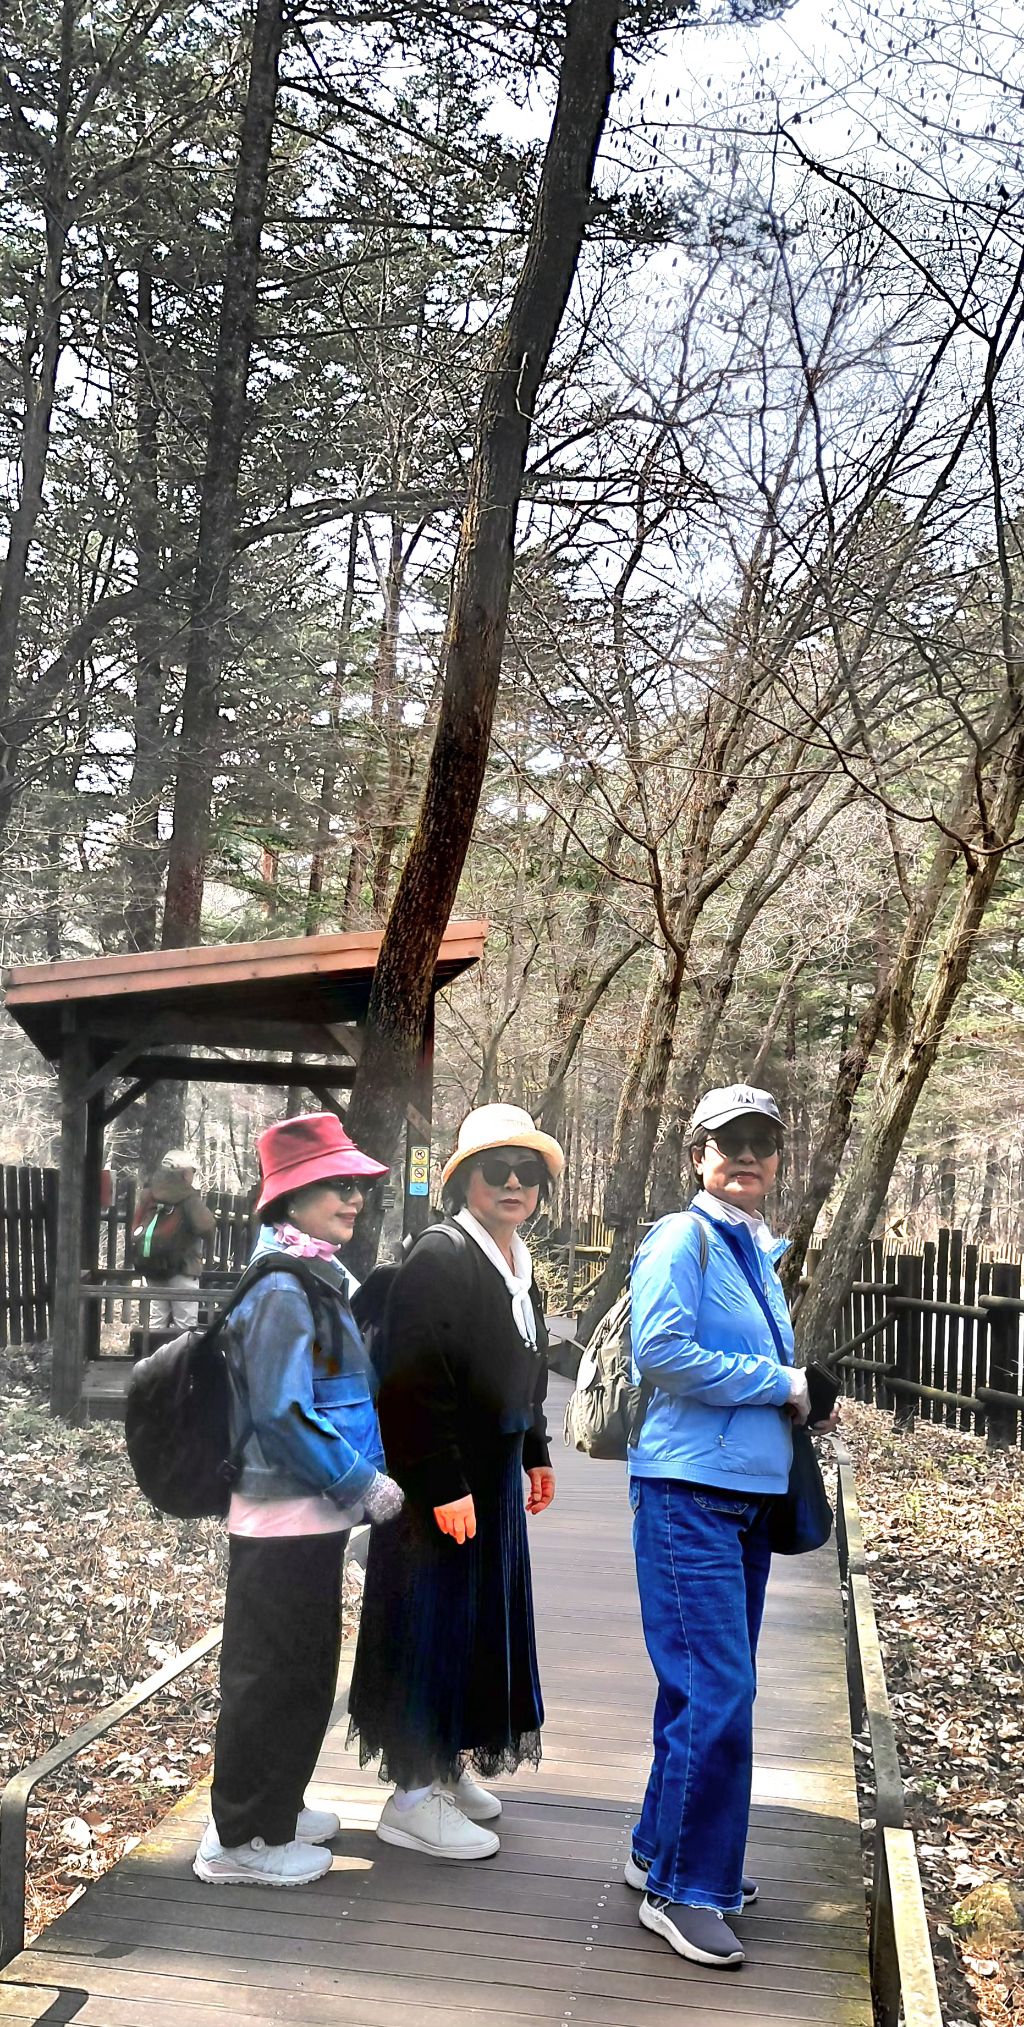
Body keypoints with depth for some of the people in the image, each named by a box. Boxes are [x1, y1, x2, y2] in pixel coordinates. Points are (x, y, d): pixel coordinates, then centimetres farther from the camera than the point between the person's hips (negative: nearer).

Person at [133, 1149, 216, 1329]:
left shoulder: (149, 1195, 4)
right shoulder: (188, 1199, -16)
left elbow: (136, 1231, 10)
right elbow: (207, 1228, -24)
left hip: (152, 1269, 6)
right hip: (182, 1269, -6)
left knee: (157, 1322, 15)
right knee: (184, 1326, 1)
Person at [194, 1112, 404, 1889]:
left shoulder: (317, 1279, 12)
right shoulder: (282, 1289, -19)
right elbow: (281, 1414, -24)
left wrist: (362, 1477, 14)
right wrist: (363, 1484, -17)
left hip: (311, 1514, 10)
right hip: (285, 1516, -10)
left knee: (305, 1672, 20)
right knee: (273, 1677, 3)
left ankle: (275, 1807, 35)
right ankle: (243, 1838, 16)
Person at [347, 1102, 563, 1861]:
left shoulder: (521, 1265, 11)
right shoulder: (439, 1257, -18)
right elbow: (414, 1381, -23)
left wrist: (535, 1453, 20)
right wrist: (444, 1485, -24)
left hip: (494, 1480, 9)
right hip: (439, 1485, -9)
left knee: (482, 1623, 17)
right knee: (433, 1627, -1)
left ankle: (449, 1764, 33)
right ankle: (414, 1797, 11)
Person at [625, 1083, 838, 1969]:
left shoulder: (760, 1254, 16)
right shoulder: (684, 1239, -10)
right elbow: (659, 1349, -22)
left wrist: (802, 1398, 7)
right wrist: (777, 1382, -15)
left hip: (751, 1495, 9)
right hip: (689, 1494, -9)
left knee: (708, 1691, 15)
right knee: (718, 1696, -8)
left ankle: (664, 1852, 29)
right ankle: (683, 1890, 4)